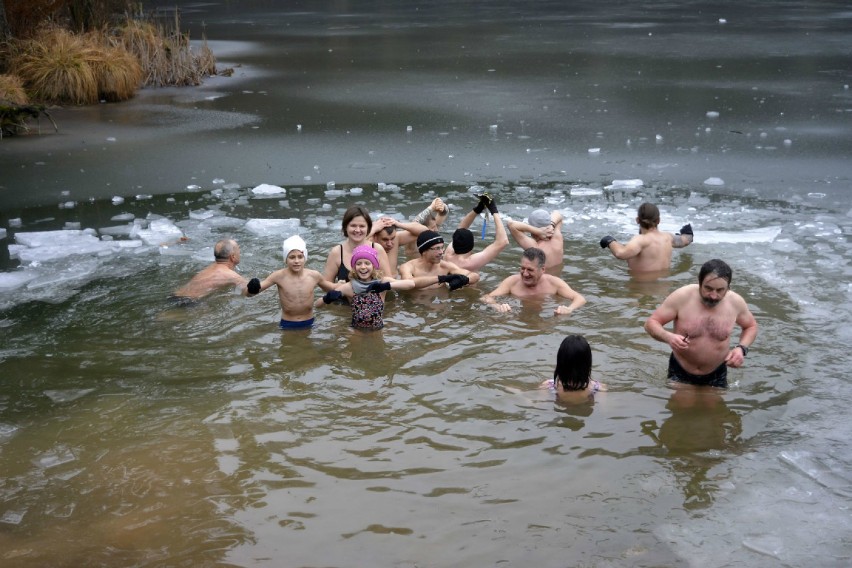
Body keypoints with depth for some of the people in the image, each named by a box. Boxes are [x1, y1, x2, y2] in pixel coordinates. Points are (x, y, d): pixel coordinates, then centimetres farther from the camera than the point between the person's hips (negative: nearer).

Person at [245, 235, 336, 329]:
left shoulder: (314, 275, -5)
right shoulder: (279, 276, -11)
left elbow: (333, 289, 14)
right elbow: (248, 293, -14)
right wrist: (251, 289, -35)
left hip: (309, 324, 1)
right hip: (287, 325, -1)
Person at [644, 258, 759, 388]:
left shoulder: (736, 302, -14)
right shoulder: (681, 297, -22)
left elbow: (751, 326, 6)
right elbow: (651, 323, -15)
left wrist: (742, 348, -13)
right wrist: (668, 337, -36)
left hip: (716, 376, 2)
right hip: (680, 373, -2)